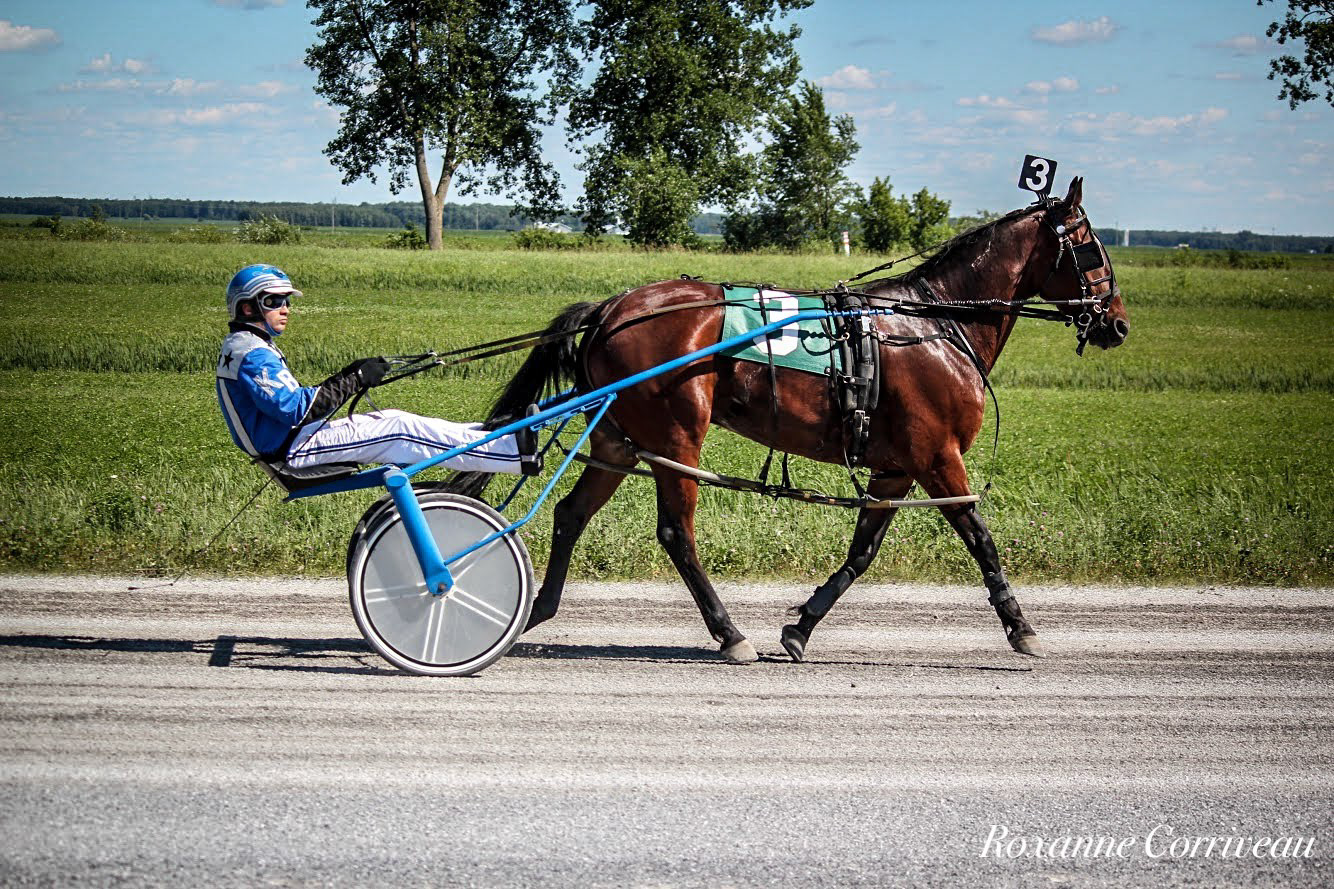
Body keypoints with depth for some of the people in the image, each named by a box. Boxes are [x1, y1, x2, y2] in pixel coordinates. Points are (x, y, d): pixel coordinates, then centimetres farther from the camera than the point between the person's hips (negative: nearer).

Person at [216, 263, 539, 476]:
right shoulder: (253, 354, -18)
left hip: (293, 438, 10)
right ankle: (514, 452, -18)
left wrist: (346, 376, 6)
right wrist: (355, 381, -22)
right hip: (293, 448, -10)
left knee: (392, 420, 6)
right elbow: (295, 409, -26)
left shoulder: (241, 347, 16)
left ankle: (495, 437, 5)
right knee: (403, 432, -15)